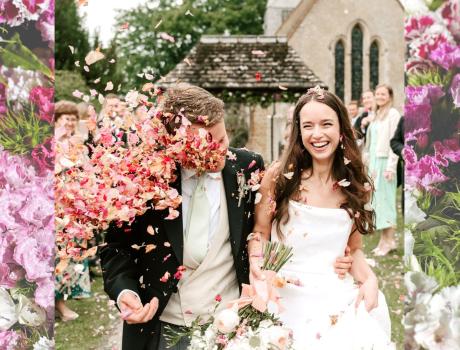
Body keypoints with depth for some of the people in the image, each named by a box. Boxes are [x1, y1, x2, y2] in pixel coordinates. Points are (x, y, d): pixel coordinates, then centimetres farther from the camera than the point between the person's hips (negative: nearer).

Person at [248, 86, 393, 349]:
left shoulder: (356, 186, 6)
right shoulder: (280, 176, -3)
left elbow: (354, 248, 13)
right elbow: (260, 234, 4)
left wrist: (370, 280, -5)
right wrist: (257, 266, -16)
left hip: (340, 294, 3)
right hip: (289, 295, -2)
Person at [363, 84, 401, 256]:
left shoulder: (393, 114, -6)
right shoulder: (376, 115, 16)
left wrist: (391, 166, -17)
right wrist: (368, 162, 12)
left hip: (384, 161, -8)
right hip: (373, 161, 8)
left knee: (385, 199, -6)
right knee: (377, 200, 7)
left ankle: (389, 240, -1)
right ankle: (384, 240, 11)